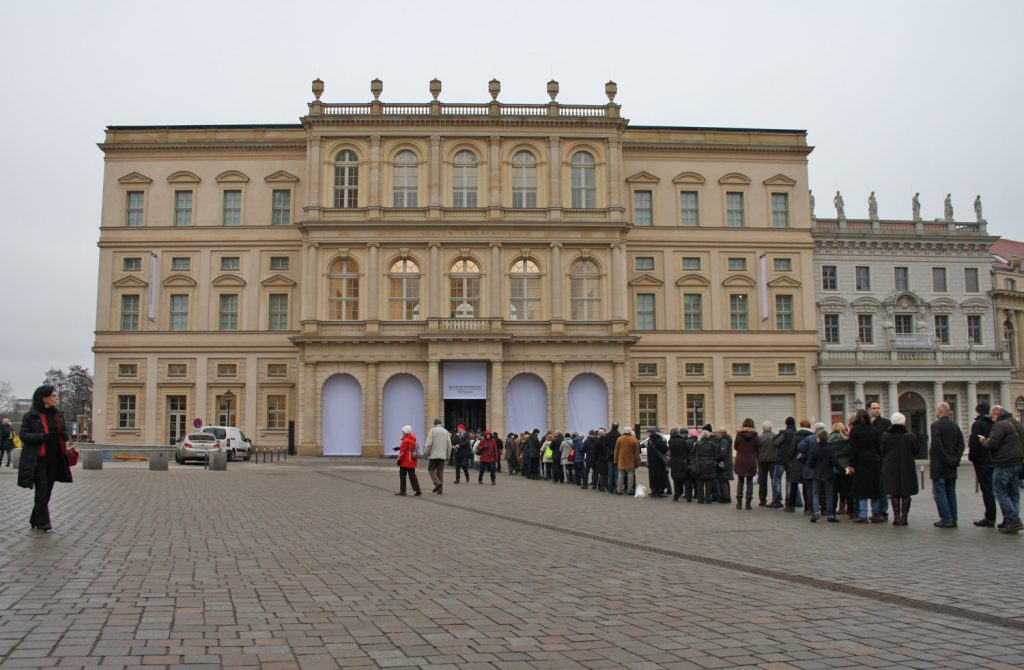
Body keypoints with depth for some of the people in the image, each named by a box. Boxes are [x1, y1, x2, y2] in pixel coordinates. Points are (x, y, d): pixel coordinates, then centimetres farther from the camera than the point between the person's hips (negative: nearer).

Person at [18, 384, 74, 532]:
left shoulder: (58, 414, 13)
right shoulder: (30, 416, -5)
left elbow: (65, 432, 21)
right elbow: (23, 435, -8)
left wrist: (63, 435, -3)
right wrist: (43, 437, -21)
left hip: (54, 459, 6)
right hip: (38, 460, -6)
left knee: (47, 491, 10)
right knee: (42, 490, -8)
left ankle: (35, 520, 22)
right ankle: (42, 522, -3)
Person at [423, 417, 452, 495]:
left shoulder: (432, 430, -5)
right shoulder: (446, 432, 9)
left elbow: (428, 443, -11)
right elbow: (449, 445, 9)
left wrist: (426, 453, -1)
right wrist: (447, 456, 16)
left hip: (433, 455, -4)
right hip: (442, 455, 4)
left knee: (431, 469, 7)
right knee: (440, 472, 7)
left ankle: (437, 483, -13)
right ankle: (440, 489, 5)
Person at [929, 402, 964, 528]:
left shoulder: (936, 425, -11)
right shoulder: (955, 425, 10)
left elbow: (936, 444, -21)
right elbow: (961, 443, 5)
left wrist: (946, 459, -14)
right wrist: (955, 458, 0)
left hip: (939, 465, -7)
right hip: (951, 466, 7)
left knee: (939, 492, -3)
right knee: (951, 492, 12)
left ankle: (946, 519, -7)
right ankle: (953, 519, 13)